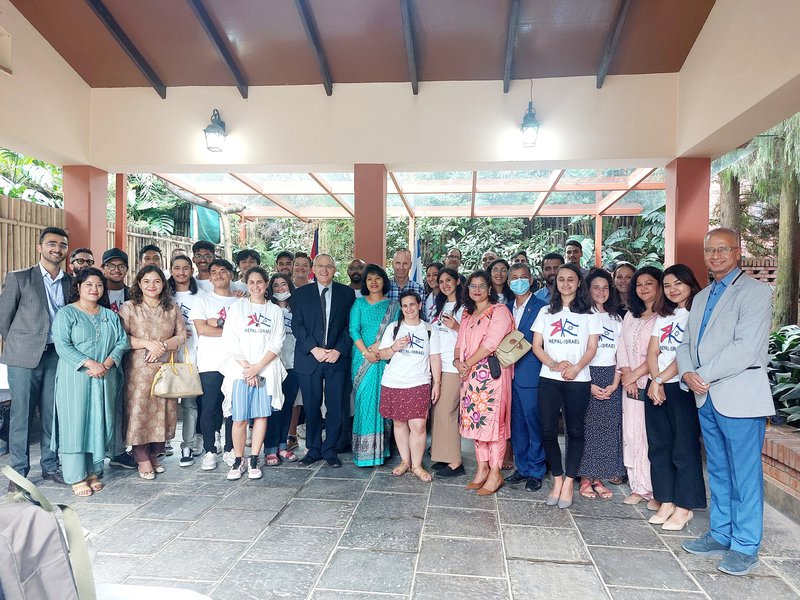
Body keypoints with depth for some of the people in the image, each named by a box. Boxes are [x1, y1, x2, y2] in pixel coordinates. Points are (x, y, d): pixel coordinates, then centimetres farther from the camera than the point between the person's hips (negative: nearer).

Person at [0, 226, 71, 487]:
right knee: (22, 414, 2)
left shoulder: (70, 282, 8)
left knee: (52, 414, 8)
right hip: (25, 357, -3)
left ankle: (50, 466, 19)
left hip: (56, 355, 3)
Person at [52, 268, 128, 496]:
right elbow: (62, 345, -11)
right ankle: (77, 477, 6)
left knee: (100, 423, 7)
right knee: (76, 423, -2)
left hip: (105, 378, 5)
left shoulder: (110, 315, 14)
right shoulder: (66, 314, -1)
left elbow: (122, 341, 6)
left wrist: (107, 363, -10)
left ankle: (94, 472, 17)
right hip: (75, 377, -4)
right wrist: (89, 363, -20)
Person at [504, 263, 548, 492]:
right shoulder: (507, 308, 13)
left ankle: (536, 471, 16)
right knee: (516, 424, 13)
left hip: (530, 374, -6)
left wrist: (522, 346, -16)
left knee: (534, 424, 2)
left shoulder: (541, 307, -6)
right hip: (510, 373, 6)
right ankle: (522, 467, 26)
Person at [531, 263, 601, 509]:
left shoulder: (589, 314, 7)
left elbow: (592, 348, 1)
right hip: (549, 379, 2)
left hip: (578, 380, -1)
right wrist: (553, 364, -10)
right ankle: (557, 481, 15)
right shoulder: (546, 312, 13)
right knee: (548, 431, 0)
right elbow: (536, 346, 7)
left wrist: (576, 367, -16)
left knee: (575, 431, 4)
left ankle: (568, 483, 14)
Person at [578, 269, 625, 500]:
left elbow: (620, 353, 10)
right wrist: (588, 384, -12)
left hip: (611, 380, 4)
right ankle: (585, 479, 7)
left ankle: (598, 478, 13)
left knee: (608, 429, 3)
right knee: (586, 428, -3)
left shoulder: (616, 319, 14)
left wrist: (615, 383, -2)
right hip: (587, 377, -4)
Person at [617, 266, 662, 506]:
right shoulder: (630, 315, 16)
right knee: (632, 435, 8)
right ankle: (639, 488, 18)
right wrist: (626, 374, -2)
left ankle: (657, 492, 9)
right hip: (631, 384, 7)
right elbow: (622, 347, 12)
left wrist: (635, 374, -9)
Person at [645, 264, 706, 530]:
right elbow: (652, 352, 9)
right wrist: (655, 383, -6)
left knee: (684, 449, -1)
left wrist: (660, 379, -11)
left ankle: (684, 508, 10)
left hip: (684, 388, -6)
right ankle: (666, 503, 18)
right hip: (656, 387, 7)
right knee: (658, 447, 8)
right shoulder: (663, 316, 16)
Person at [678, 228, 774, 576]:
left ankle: (745, 547, 14)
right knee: (718, 471, 16)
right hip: (706, 398, 7)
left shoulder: (755, 292, -7)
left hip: (740, 397, -7)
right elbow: (687, 344, 14)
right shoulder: (701, 298, 17)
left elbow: (746, 347, -18)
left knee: (744, 474, 2)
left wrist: (704, 375, -15)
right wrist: (687, 373, -6)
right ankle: (721, 534, 28)